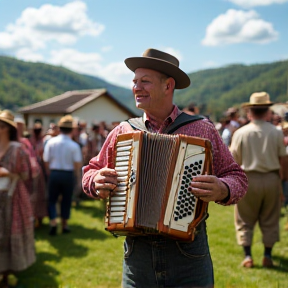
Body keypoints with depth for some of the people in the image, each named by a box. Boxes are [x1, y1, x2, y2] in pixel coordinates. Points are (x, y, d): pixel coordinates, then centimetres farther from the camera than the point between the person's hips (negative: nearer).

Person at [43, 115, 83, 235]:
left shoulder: (51, 142, -6)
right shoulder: (74, 145, -10)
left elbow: (46, 161, -2)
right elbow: (77, 164, -9)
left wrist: (49, 174, 12)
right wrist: (78, 179, 3)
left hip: (54, 173, 1)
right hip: (68, 175, -1)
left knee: (52, 199, 13)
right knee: (66, 200, 14)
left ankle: (53, 221, -4)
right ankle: (64, 225, 23)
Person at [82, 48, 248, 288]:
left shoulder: (202, 129, 1)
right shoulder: (122, 132, 5)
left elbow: (237, 177, 3)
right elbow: (92, 172, 14)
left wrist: (222, 190, -19)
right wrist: (97, 183, -8)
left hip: (189, 253, -1)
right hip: (136, 253, 2)